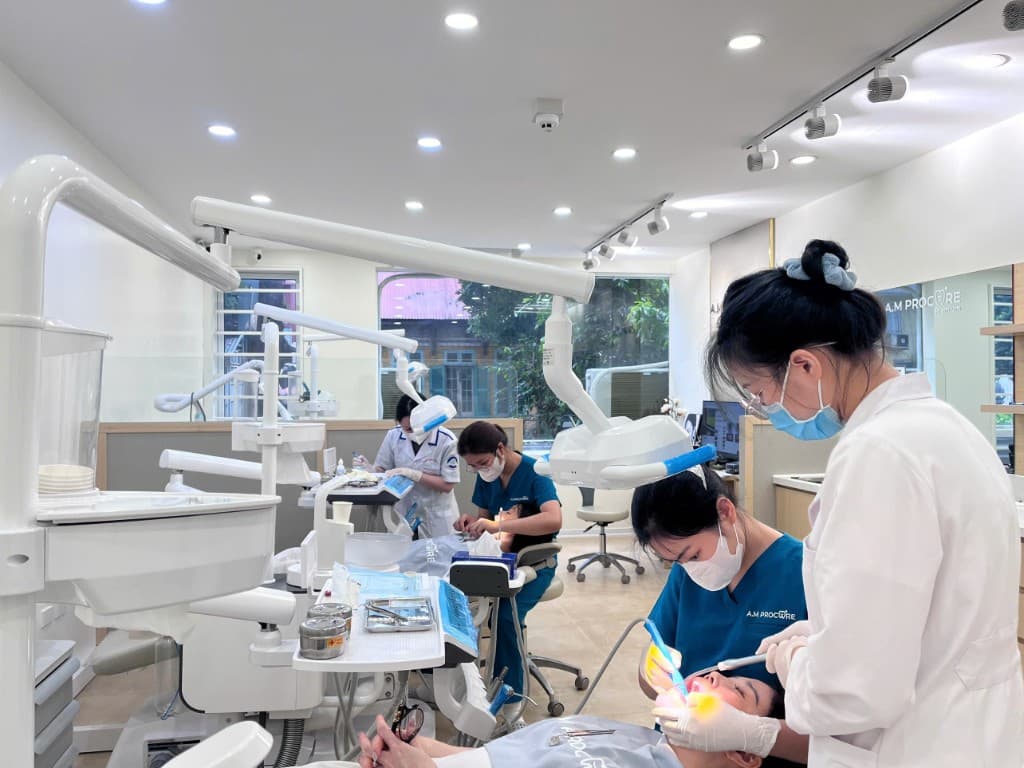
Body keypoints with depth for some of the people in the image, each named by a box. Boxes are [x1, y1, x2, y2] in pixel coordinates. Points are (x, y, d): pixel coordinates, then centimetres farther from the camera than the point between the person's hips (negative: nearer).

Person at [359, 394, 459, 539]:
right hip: (404, 513, 2)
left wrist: (415, 475, -24)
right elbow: (382, 470, 2)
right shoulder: (393, 435, -8)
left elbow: (447, 485, -14)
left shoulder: (446, 441, -16)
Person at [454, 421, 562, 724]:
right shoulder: (486, 477, 2)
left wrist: (497, 525, -39)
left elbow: (554, 519, -33)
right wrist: (472, 523, -12)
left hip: (535, 563, -5)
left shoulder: (534, 473, -17)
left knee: (506, 615, -32)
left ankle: (511, 702, -19)